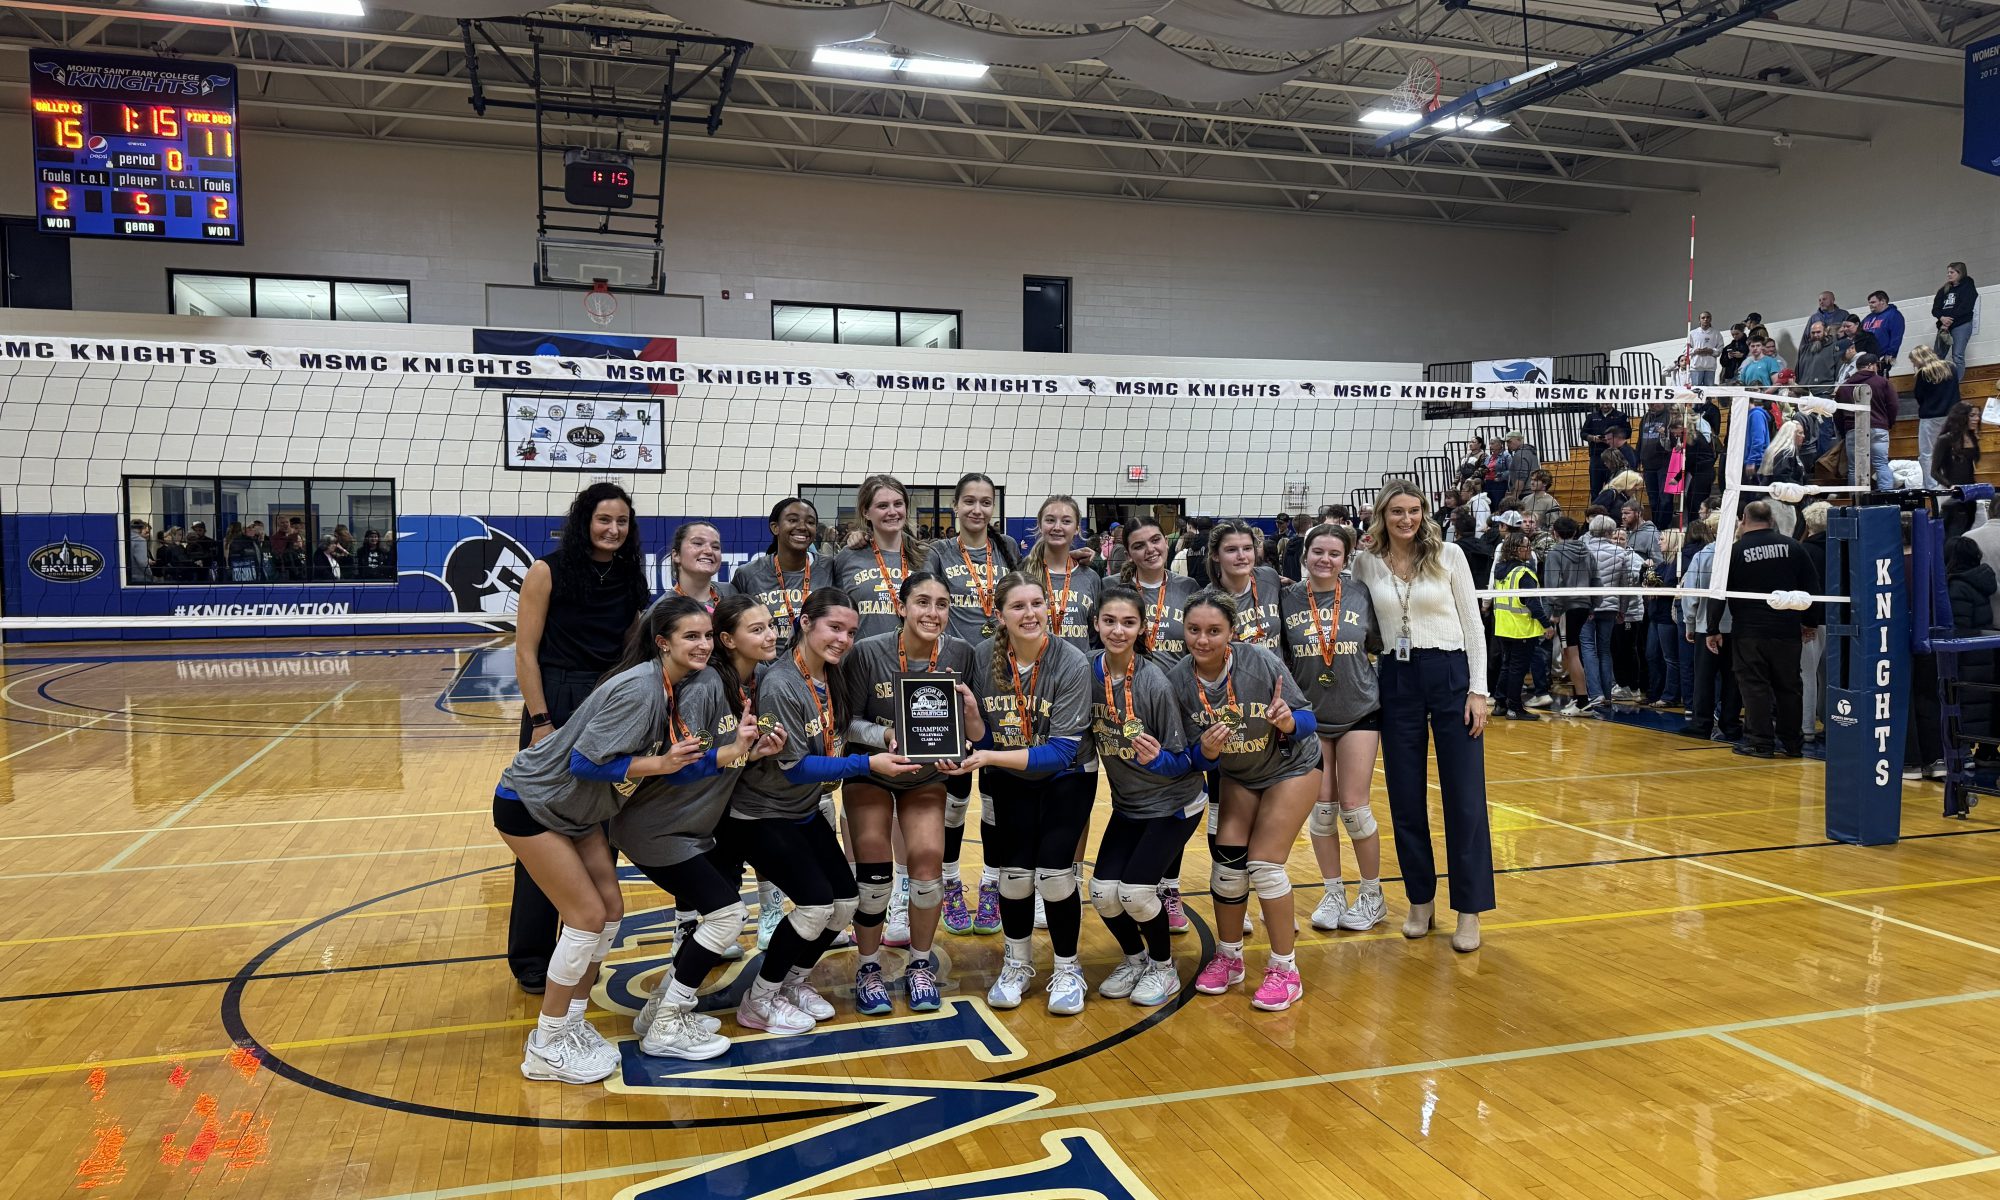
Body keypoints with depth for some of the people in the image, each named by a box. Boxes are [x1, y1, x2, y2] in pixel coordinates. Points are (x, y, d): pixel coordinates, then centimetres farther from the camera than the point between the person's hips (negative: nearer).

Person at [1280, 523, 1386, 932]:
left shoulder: (1361, 596, -6)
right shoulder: (1288, 600, -4)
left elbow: (1381, 648, 3)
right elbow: (1277, 657, 2)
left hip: (1358, 713, -1)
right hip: (1309, 716, 1)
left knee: (1353, 807, -1)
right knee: (1322, 807, 5)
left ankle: (1373, 897, 17)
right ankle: (1333, 894, 20)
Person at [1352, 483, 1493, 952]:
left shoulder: (1449, 556, -2)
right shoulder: (1365, 564, 2)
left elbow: (1472, 625, -1)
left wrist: (1478, 689, -6)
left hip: (1450, 676, -2)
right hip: (1397, 681, 2)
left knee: (1464, 797, -1)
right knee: (1405, 798, 7)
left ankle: (1469, 911, 8)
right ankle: (1420, 900, 22)